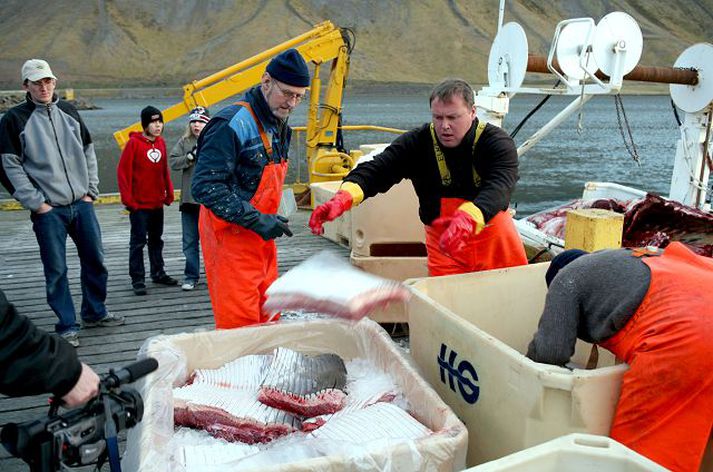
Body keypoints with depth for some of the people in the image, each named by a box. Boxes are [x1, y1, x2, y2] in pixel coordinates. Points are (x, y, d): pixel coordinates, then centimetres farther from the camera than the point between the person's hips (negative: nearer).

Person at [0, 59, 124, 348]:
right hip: (48, 210, -4)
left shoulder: (68, 112, 11)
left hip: (82, 204, 4)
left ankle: (95, 313, 27)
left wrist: (91, 191, 8)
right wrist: (35, 203, -9)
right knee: (56, 270, 0)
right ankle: (67, 326, 13)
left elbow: (88, 152, 17)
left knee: (95, 260, 9)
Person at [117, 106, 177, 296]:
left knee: (156, 239, 16)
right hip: (139, 204, -6)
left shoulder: (161, 143, 7)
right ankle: (137, 279, 7)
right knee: (138, 241, 0)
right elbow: (123, 171, -11)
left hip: (157, 203, 6)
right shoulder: (134, 143, -10)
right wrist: (128, 199, -14)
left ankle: (158, 273, 28)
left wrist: (169, 192, 8)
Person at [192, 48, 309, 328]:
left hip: (261, 236, 9)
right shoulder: (232, 124, -19)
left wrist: (270, 220, 12)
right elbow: (205, 187, -23)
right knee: (239, 321, -4)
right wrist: (256, 220, -26)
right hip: (230, 236, -9)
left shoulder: (279, 126, 11)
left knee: (267, 316, 15)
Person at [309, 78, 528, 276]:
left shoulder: (497, 143, -16)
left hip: (495, 240, 0)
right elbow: (377, 170, -20)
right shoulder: (417, 142, -10)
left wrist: (467, 218, -56)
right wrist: (344, 197, -41)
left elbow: (498, 188, -34)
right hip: (442, 243, 1)